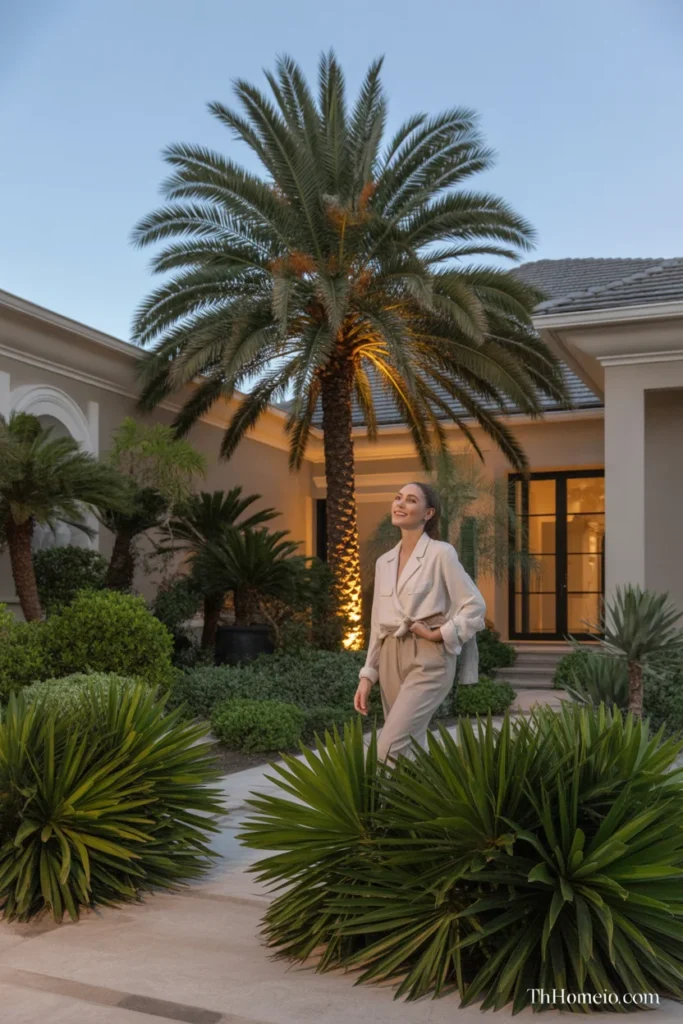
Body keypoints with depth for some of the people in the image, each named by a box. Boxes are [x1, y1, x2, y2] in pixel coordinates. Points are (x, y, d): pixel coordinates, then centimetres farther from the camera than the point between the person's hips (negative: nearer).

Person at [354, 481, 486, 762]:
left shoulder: (441, 553, -5)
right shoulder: (384, 562, 12)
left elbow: (475, 606, -6)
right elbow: (377, 625, 14)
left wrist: (439, 634, -13)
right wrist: (367, 676, 9)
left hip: (428, 659, -6)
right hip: (391, 660, 6)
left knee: (389, 750, -17)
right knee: (408, 750, 9)